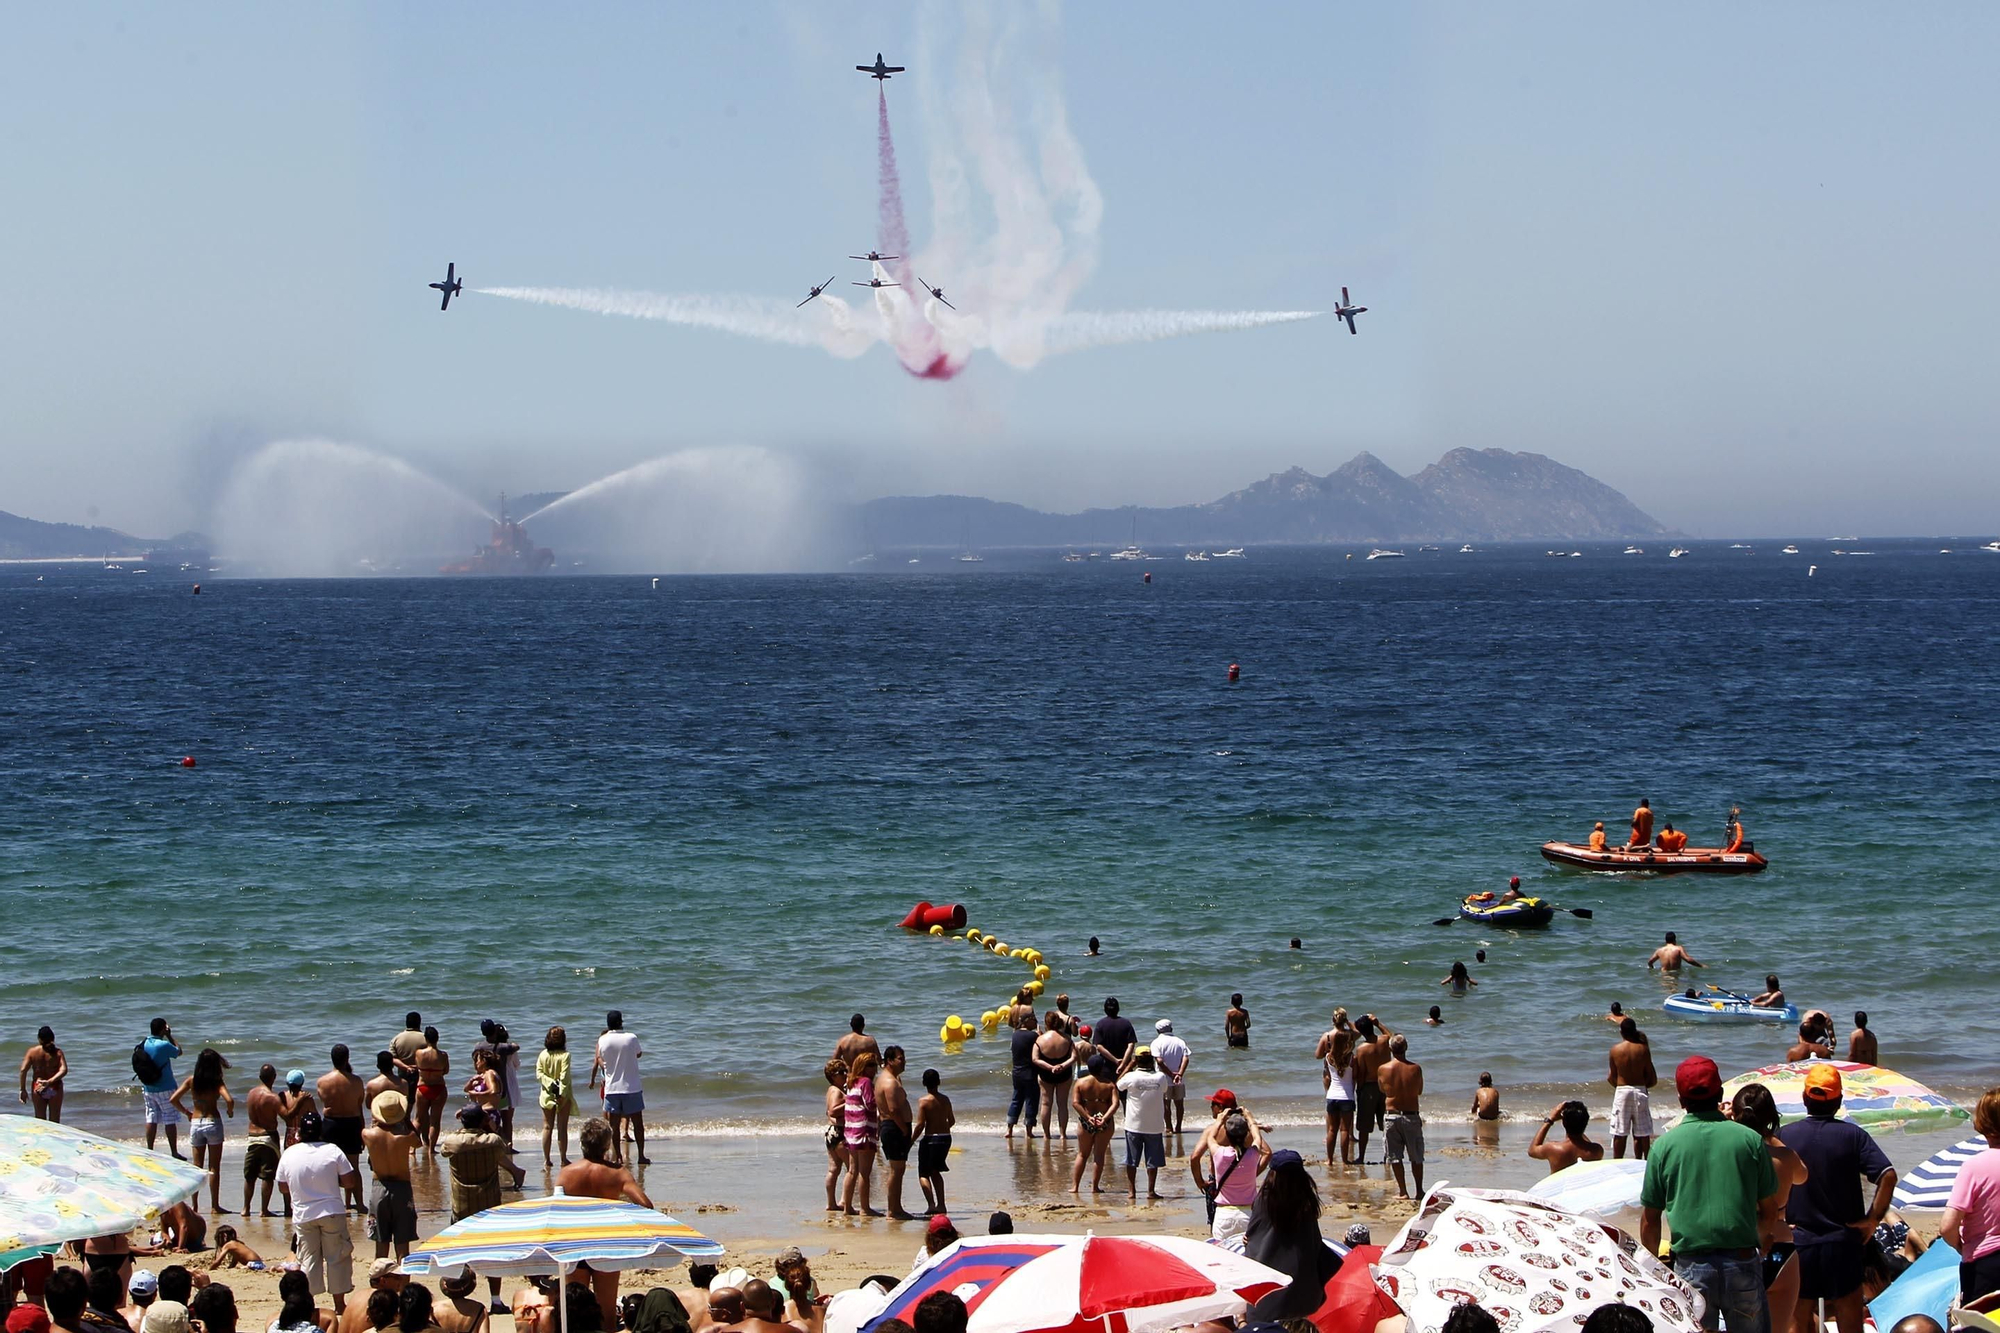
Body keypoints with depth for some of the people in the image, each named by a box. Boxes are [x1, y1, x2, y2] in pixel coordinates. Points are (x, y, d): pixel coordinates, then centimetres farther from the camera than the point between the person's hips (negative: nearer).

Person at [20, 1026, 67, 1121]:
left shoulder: (32, 1051, -5)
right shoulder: (57, 1052, -6)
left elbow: (23, 1070, -10)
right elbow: (64, 1070, -18)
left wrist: (23, 1089, -6)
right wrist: (50, 1081, -22)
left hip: (37, 1088, 0)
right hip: (55, 1088, 0)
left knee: (40, 1120, 10)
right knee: (55, 1120, 9)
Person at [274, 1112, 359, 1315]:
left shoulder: (289, 1155, -4)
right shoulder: (332, 1151, -9)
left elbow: (283, 1187, 6)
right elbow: (350, 1182, -6)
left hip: (302, 1216, 1)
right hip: (331, 1213, -1)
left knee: (308, 1260, 8)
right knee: (336, 1258, 8)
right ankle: (339, 1302, 11)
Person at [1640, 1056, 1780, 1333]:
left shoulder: (1665, 1145, -1)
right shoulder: (1750, 1139, 0)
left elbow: (1649, 1219, 3)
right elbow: (1770, 1212, 6)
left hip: (1691, 1268, 0)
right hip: (1742, 1263, 0)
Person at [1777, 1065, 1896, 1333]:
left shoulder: (1784, 1135, -3)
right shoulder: (1852, 1135, -6)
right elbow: (1888, 1175, -16)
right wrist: (1873, 1219, -6)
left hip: (1797, 1242, 1)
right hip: (1843, 1241, -1)